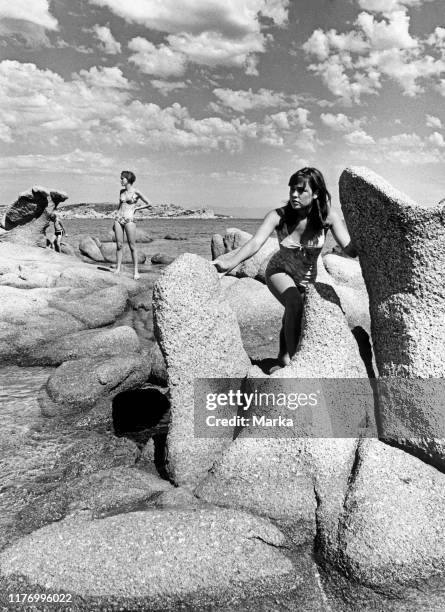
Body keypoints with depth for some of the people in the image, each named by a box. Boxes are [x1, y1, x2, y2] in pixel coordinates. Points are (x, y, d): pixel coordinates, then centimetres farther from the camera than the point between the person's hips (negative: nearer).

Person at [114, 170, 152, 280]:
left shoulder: (136, 192, -4)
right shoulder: (122, 191, 13)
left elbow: (149, 204, -1)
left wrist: (135, 208, 2)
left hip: (129, 220, -5)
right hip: (119, 219, 5)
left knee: (132, 246, -3)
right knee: (119, 245, 4)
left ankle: (136, 271, 2)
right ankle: (118, 269, 8)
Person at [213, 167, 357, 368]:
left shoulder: (328, 217, -21)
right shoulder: (279, 216, -26)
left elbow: (350, 249, -23)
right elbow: (255, 242, -38)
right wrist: (231, 262, -56)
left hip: (308, 277, 3)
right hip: (280, 271, -3)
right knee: (295, 303, -32)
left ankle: (284, 356, 42)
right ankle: (292, 357, -18)